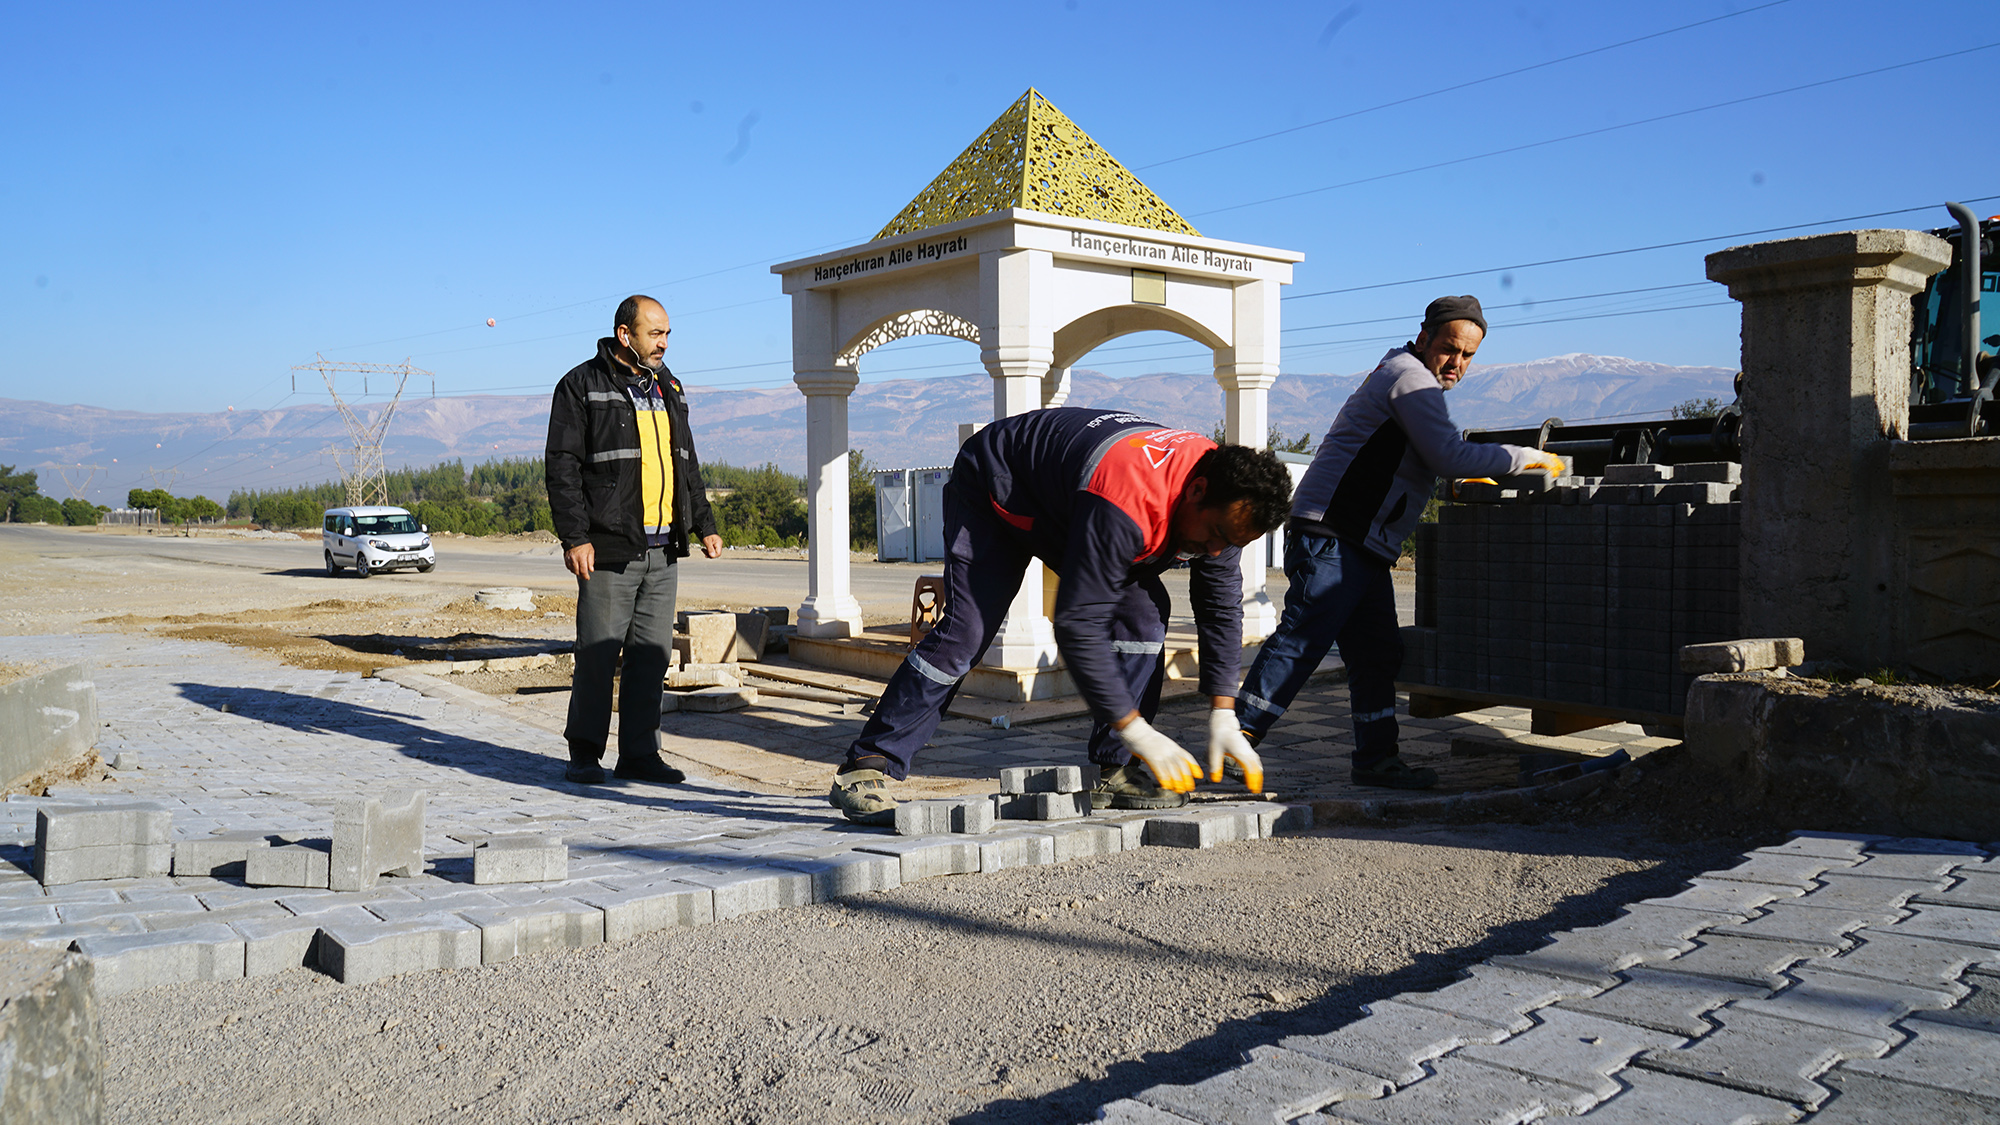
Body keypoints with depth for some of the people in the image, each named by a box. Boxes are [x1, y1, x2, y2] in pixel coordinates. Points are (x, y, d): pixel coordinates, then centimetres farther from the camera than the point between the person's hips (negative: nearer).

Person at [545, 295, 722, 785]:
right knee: (598, 654, -3)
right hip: (609, 548, -6)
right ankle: (585, 754, 10)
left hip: (663, 551, 6)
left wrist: (704, 525, 18)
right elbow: (563, 467, -7)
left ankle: (640, 754, 15)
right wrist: (574, 537, -14)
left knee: (653, 655, 7)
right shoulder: (582, 386, -2)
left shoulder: (669, 389, 18)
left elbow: (687, 465, 26)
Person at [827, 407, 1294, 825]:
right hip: (995, 490, -7)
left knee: (1143, 610, -10)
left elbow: (1222, 605, -5)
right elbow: (1077, 625, -41)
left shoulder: (1224, 504, -18)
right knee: (965, 631, -20)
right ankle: (865, 769, -14)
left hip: (1065, 499, 7)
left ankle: (1113, 772, -4)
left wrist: (1223, 717, -11)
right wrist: (1136, 730, -36)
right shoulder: (1125, 506, -44)